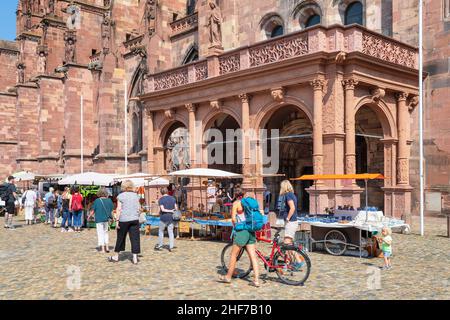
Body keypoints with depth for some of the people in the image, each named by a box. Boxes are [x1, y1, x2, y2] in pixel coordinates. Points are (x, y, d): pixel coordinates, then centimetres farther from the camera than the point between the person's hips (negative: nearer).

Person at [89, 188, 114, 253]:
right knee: (106, 232, 19)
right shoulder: (109, 200, -2)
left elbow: (93, 210, -6)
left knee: (100, 233, 4)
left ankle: (103, 249, 6)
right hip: (107, 219, 4)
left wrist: (90, 216, 12)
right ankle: (107, 247, 17)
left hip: (99, 219, -4)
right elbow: (112, 210, 3)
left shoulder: (97, 201, -11)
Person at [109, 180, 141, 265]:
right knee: (135, 238, 3)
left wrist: (117, 220, -7)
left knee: (120, 238, 10)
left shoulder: (121, 196, -3)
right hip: (134, 219, 2)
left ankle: (116, 256, 23)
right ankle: (135, 258, 1)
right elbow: (138, 208, 9)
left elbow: (119, 209, -8)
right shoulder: (136, 195, 8)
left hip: (124, 219, -2)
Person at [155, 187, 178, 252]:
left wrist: (170, 211, -9)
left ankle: (160, 246, 20)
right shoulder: (173, 198, 4)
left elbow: (162, 209, -15)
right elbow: (176, 208, 4)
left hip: (164, 218, -3)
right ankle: (171, 247, 5)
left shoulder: (161, 199, -7)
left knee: (161, 231, 13)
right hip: (171, 217, 3)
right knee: (171, 232, 6)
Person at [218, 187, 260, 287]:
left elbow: (233, 219, -10)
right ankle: (256, 280, 0)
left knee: (234, 255, 8)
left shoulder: (236, 203, -3)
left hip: (242, 231, -6)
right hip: (251, 231, 6)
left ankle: (228, 277, 19)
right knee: (253, 256, 4)